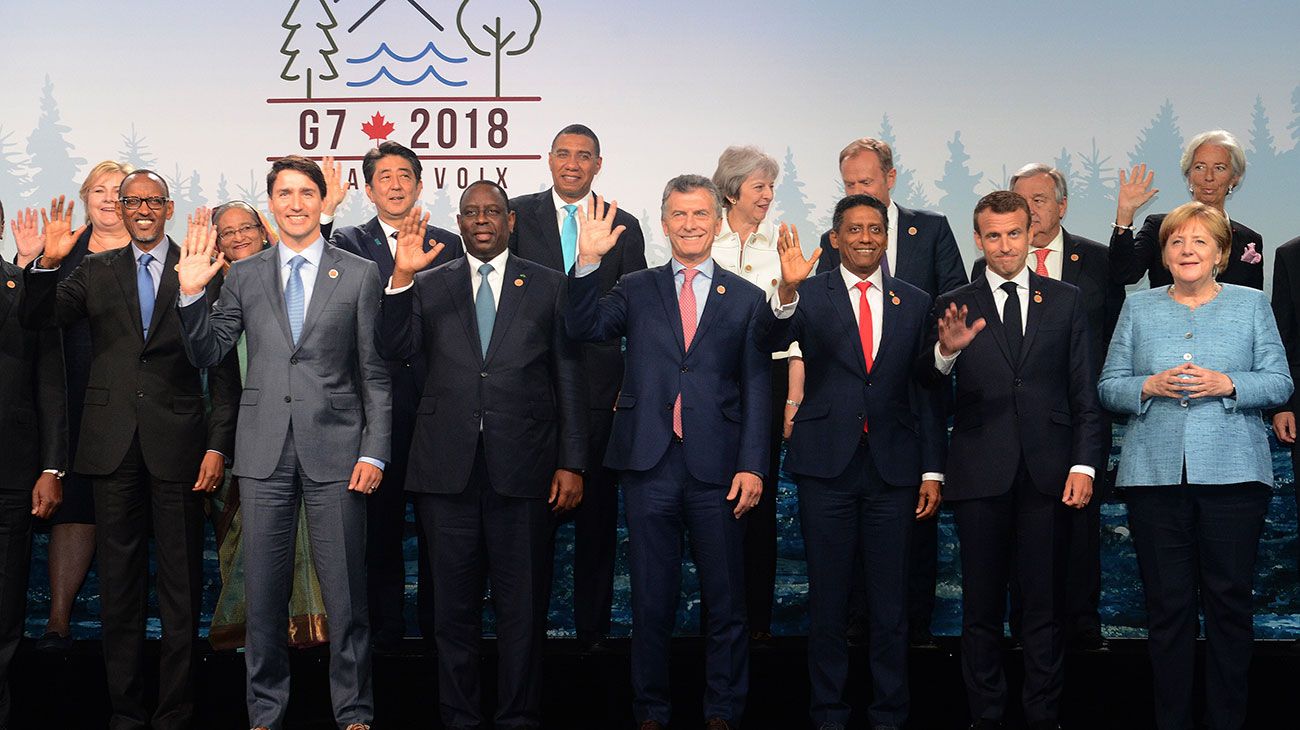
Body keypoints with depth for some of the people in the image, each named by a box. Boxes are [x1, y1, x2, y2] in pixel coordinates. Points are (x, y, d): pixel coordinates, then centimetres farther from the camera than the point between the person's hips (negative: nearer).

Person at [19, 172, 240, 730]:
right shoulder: (95, 271, 12)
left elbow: (223, 368, 0)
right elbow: (37, 318, 1)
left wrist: (218, 445, -7)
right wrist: (48, 263, -16)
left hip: (177, 446, -2)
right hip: (113, 447, 3)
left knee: (181, 588, 3)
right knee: (118, 585, 9)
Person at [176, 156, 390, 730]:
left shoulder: (360, 275, 4)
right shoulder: (243, 276, 10)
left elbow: (376, 374, 3)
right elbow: (207, 355, 9)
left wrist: (374, 452, -4)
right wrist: (192, 293, -5)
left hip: (335, 449, -2)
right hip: (264, 450, 2)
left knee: (345, 591, 3)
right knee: (263, 591, 8)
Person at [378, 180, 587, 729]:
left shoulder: (548, 286, 8)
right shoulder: (429, 286, 11)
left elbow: (569, 378, 5)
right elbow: (396, 349, -4)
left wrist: (572, 463, 0)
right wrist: (402, 276, -16)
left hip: (521, 469, -1)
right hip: (448, 468, 1)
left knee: (521, 605, 6)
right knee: (454, 605, 9)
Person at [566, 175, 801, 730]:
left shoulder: (746, 298, 8)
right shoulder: (635, 290, 10)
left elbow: (756, 389, 4)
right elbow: (584, 328, -6)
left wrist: (752, 466, -5)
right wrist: (589, 261, -18)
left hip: (717, 468, 0)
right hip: (649, 465, 0)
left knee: (725, 601, 8)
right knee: (651, 600, 10)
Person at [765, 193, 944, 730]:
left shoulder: (915, 303, 8)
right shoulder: (810, 297, 2)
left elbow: (928, 392, 9)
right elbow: (773, 340, -19)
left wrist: (932, 470, 4)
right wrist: (786, 290, -38)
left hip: (893, 469, 2)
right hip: (827, 465, -1)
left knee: (890, 600, 8)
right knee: (828, 599, 7)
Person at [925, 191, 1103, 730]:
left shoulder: (1065, 301, 9)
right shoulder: (955, 307, 5)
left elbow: (1085, 392, 7)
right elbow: (928, 390, -9)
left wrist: (1084, 464, -2)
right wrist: (945, 351, -30)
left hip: (1047, 473, 1)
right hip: (980, 476, 0)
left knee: (1043, 602, 6)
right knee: (981, 605, 7)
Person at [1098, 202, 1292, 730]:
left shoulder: (1251, 305, 9)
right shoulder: (1139, 309, 12)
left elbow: (1279, 384, 3)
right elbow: (1109, 387, 8)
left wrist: (1225, 384, -13)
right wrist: (1151, 386, -11)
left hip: (1232, 473, -1)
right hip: (1155, 473, 1)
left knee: (1229, 600, 2)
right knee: (1167, 603, 4)